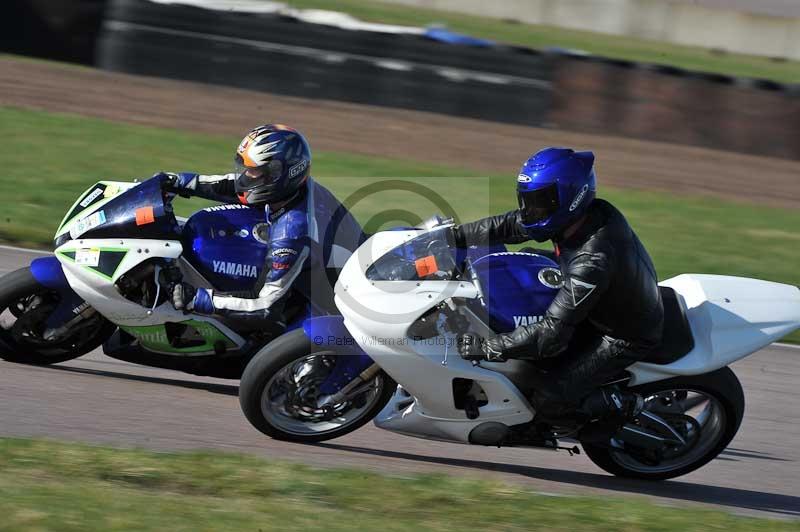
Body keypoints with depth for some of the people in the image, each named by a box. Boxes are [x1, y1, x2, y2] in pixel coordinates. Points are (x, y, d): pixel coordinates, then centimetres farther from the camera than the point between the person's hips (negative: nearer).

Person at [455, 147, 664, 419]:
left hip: (625, 339, -9)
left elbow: (552, 334, -36)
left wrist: (486, 348, -34)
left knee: (549, 399, -14)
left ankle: (629, 406, 4)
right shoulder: (592, 212, -14)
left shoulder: (592, 262, -38)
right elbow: (507, 226, -2)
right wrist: (453, 237, -5)